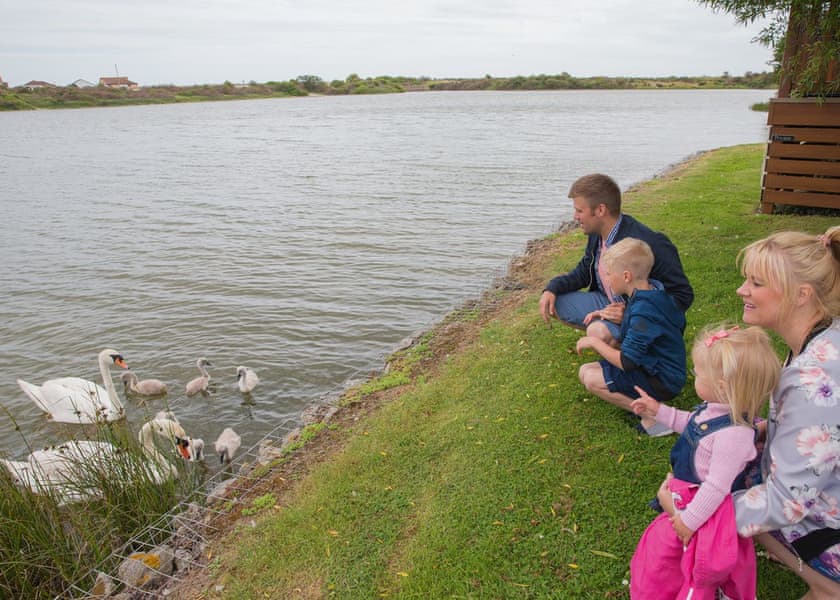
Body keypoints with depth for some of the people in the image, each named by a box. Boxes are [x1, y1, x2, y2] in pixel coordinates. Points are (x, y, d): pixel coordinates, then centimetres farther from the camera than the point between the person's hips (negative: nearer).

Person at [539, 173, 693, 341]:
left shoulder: (650, 244, -29)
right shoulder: (596, 235, -4)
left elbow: (684, 295, -22)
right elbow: (582, 273, 13)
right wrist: (552, 289, -6)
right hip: (609, 306, 8)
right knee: (554, 303, -1)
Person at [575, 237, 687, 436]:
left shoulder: (643, 311, -29)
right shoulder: (653, 287, -2)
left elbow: (626, 362, -26)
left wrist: (594, 343, -12)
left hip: (662, 382, -9)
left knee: (588, 375, -18)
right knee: (596, 329, 0)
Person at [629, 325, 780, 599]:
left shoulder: (732, 435, -38)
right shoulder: (716, 408, -11)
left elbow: (716, 488, -30)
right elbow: (690, 424, 12)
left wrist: (689, 520, -20)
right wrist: (659, 411, 11)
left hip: (707, 506, -9)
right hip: (689, 492, 9)